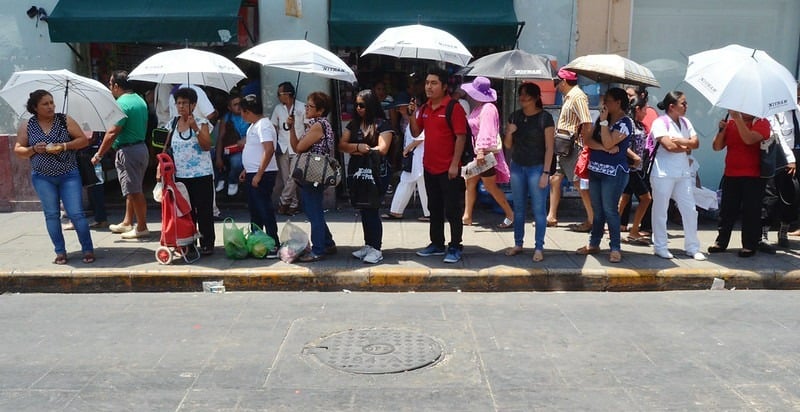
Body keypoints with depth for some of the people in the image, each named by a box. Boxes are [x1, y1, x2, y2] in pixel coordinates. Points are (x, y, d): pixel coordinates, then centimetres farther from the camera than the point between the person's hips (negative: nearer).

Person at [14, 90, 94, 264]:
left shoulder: (65, 120, -1)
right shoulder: (26, 126, 2)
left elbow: (83, 140, -1)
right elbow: (18, 150, 5)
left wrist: (64, 146, -16)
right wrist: (33, 149, -14)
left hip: (69, 175, -2)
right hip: (42, 178, 2)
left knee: (76, 213, -6)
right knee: (51, 215, 6)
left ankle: (88, 250, 3)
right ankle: (60, 252, 15)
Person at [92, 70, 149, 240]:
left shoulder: (121, 103, -17)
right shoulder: (139, 100, 12)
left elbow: (112, 133, -20)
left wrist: (98, 155, -14)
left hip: (128, 151, -10)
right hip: (141, 147, 10)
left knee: (134, 191, -3)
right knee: (132, 188, 17)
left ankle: (142, 227, 3)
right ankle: (127, 222, 28)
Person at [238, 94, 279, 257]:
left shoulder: (263, 126, -17)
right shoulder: (254, 125, 15)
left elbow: (269, 150, -27)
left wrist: (258, 175, -27)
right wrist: (246, 170, 21)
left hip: (262, 175, -10)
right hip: (253, 174, 10)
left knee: (264, 209, -7)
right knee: (254, 209, 17)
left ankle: (273, 246, -3)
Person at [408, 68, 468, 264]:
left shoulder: (454, 107, -11)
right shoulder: (425, 108, 11)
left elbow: (461, 137, -15)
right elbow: (415, 133, 15)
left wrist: (455, 164, -19)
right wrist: (412, 114, -2)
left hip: (449, 169, -7)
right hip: (429, 167, 8)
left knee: (452, 211, 0)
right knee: (435, 209, 16)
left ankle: (455, 248, 9)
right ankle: (437, 244, 28)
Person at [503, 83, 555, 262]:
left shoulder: (545, 118, -7)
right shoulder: (515, 116, 7)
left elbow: (549, 147, -9)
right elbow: (508, 145, 12)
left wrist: (545, 173, -14)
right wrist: (509, 133, -10)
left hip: (536, 168, -5)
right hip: (517, 166, 5)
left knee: (539, 208, -2)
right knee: (518, 207, 12)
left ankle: (539, 247, 7)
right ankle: (518, 244, 22)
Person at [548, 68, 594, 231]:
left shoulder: (578, 96, -14)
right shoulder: (568, 96, 16)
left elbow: (587, 123, -22)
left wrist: (581, 144, -19)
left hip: (574, 147, -10)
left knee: (580, 184, -5)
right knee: (554, 178, 12)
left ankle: (592, 220, 4)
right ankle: (552, 216, 21)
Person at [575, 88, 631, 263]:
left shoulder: (625, 122, -9)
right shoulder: (602, 119, 12)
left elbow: (608, 143, -20)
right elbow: (588, 140, 2)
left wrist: (604, 121, -16)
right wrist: (604, 148, -14)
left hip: (613, 173, -7)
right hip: (596, 170, 7)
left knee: (610, 210, -6)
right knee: (597, 209, 13)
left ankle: (615, 248, 3)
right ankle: (594, 243, 21)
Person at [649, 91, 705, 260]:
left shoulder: (685, 122, 13)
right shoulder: (660, 122, -8)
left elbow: (696, 143, 4)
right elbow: (669, 146, -19)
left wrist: (680, 141, -13)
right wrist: (687, 147, -4)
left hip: (683, 173, 7)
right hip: (663, 174, -7)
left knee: (690, 210, 7)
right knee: (660, 210, 2)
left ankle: (692, 247, 17)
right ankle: (660, 247, 13)